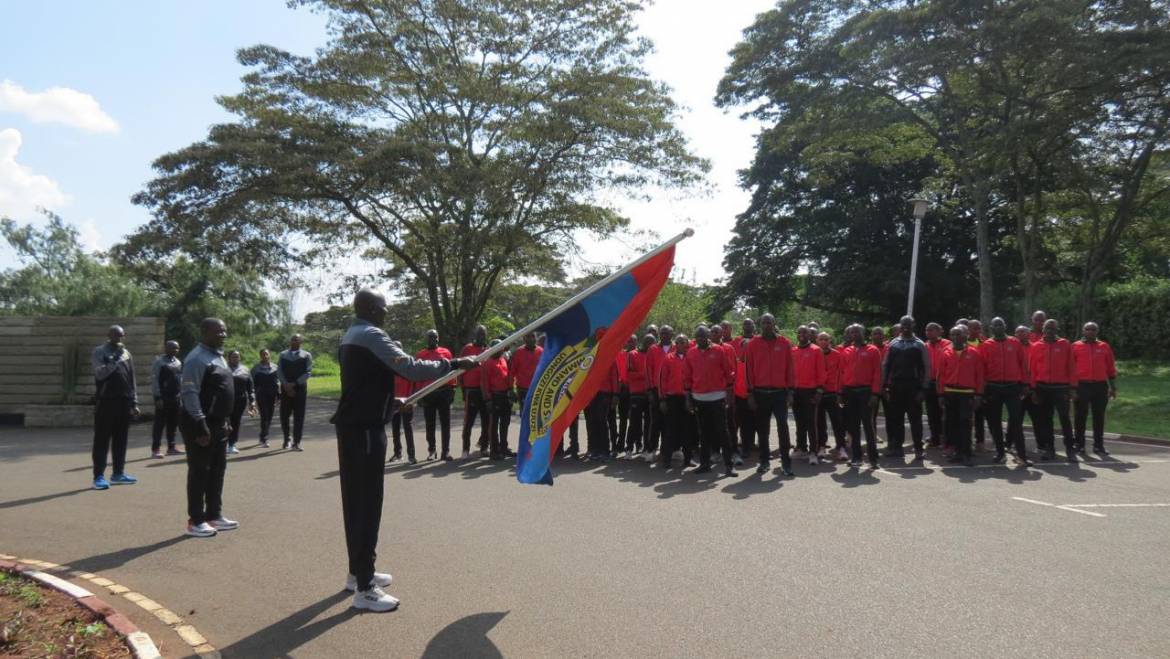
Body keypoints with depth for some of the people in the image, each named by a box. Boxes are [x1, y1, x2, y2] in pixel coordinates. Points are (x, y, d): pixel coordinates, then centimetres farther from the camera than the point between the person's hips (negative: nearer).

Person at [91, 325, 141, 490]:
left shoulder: (126, 354, 14)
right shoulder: (100, 352, -1)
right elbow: (100, 373, -16)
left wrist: (134, 403, 12)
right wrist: (116, 360, -19)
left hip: (124, 402, 5)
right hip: (105, 401, -5)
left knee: (121, 439, 10)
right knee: (102, 440, -2)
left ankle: (118, 473, 18)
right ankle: (99, 476, 1)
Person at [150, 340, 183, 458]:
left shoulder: (177, 362, 14)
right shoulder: (159, 361, -8)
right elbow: (154, 380, -13)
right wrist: (158, 397, -18)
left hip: (175, 397, 7)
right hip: (163, 397, -7)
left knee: (173, 423, 11)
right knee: (160, 423, -4)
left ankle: (171, 447, 19)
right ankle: (155, 449, 1)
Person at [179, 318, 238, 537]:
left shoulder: (219, 356, 15)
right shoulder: (197, 358, -16)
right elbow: (190, 393, -22)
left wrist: (227, 420, 20)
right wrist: (200, 425, -25)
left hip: (218, 424, 10)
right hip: (201, 424, -10)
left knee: (218, 470, 14)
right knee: (199, 472, -2)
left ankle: (214, 515, 24)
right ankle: (195, 521, 6)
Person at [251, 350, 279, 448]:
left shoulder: (275, 367, 7)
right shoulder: (256, 369, 2)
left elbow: (278, 382, 10)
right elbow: (253, 384, 2)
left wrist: (279, 395, 5)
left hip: (272, 395, 3)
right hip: (261, 395, -3)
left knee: (269, 417, 8)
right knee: (264, 417, -10)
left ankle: (263, 437, 24)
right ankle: (264, 440, -8)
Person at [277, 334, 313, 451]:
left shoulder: (306, 355, 5)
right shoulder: (283, 355, 13)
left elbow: (308, 372, -4)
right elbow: (279, 372, 4)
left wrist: (294, 384, -13)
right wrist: (286, 385, -11)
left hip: (300, 388, -2)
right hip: (285, 389, 2)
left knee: (299, 416, -4)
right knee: (284, 415, 3)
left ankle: (296, 442, -1)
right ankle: (286, 439, 22)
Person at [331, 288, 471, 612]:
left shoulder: (350, 337, 16)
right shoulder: (371, 335, -15)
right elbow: (410, 367, -24)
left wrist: (391, 401, 23)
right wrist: (453, 365, -19)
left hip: (351, 425, 10)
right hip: (365, 429, -10)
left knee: (355, 499, 16)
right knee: (367, 502, -7)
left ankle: (358, 571, 27)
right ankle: (364, 588, -4)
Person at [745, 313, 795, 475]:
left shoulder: (784, 343, 2)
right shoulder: (753, 344, 2)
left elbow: (790, 368, 3)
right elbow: (748, 369, 2)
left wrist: (790, 391, -2)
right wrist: (750, 393, -2)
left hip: (780, 392, -1)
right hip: (760, 393, 1)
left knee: (782, 427, -5)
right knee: (762, 428, 7)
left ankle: (786, 461, -1)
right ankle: (764, 461, 16)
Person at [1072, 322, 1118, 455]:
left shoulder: (1104, 347, 9)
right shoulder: (1076, 347, 3)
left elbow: (1111, 368, 11)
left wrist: (1113, 387, 8)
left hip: (1100, 386, 2)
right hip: (1081, 385, -2)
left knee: (1099, 417, 6)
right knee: (1080, 416, 3)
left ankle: (1098, 445, 12)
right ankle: (1079, 444, 10)